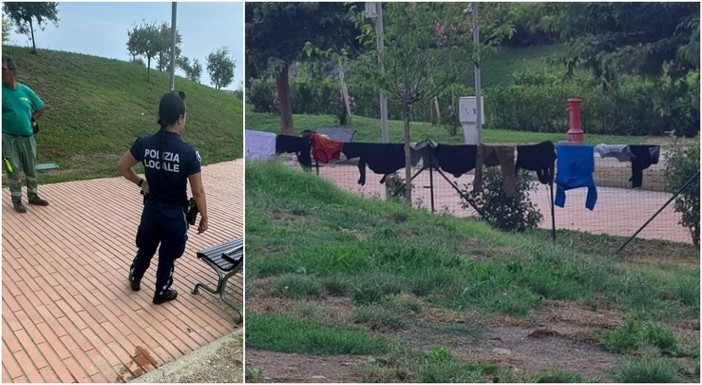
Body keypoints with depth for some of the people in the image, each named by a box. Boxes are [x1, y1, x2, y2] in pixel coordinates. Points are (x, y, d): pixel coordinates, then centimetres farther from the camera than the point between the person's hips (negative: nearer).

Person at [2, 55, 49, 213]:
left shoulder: (25, 90, 0)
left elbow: (41, 108, 16)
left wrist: (31, 120, 6)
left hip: (28, 138, 4)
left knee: (31, 170, 14)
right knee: (14, 171, 2)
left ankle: (33, 196, 29)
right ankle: (17, 200, 15)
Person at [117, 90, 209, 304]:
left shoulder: (144, 144, -12)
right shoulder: (188, 153, -23)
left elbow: (121, 167, 3)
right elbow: (198, 192, -17)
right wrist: (204, 218, -4)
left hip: (151, 209, 4)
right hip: (175, 214, -4)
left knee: (145, 248, 29)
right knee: (167, 256, 19)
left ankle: (134, 279, 52)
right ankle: (161, 293, 37)